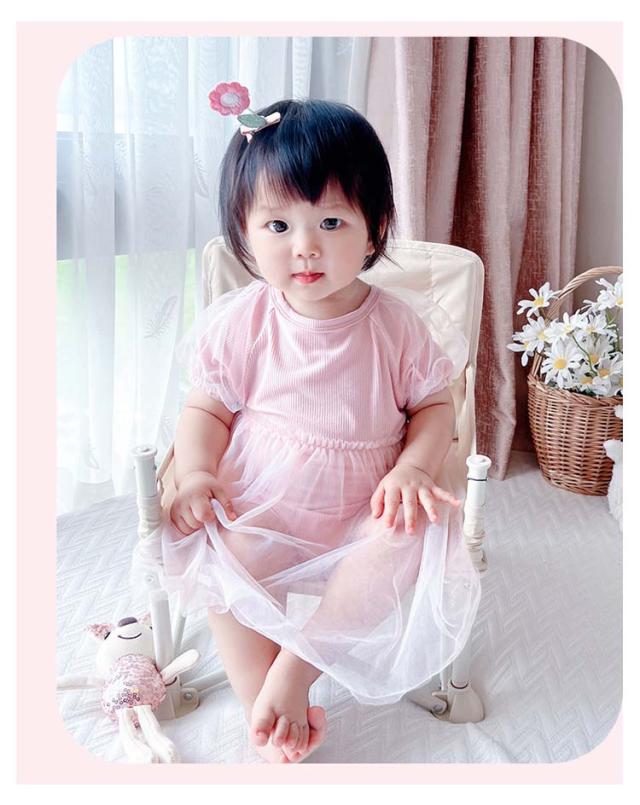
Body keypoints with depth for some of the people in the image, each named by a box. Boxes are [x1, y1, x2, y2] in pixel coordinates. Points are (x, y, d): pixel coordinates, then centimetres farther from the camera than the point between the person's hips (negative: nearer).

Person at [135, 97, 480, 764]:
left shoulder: (394, 327, -6)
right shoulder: (239, 323, -6)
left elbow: (434, 404, 2)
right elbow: (205, 409, 1)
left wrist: (413, 467, -17)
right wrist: (196, 472, -18)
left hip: (361, 514, 0)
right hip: (255, 509, 1)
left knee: (410, 537, -29)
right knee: (217, 556, -28)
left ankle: (296, 667, -17)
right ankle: (260, 699, -10)